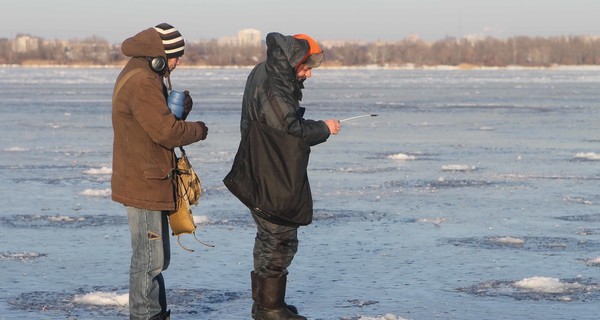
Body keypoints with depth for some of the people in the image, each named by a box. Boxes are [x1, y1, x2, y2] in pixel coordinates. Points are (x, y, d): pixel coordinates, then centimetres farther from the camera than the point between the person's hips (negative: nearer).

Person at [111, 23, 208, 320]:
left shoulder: (141, 76, 14)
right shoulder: (142, 83, -21)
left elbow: (159, 118, 17)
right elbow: (166, 132, -24)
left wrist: (180, 108, -3)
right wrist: (198, 129, -7)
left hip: (149, 181, 11)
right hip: (144, 184, -11)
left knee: (156, 257, 19)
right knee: (150, 258, -4)